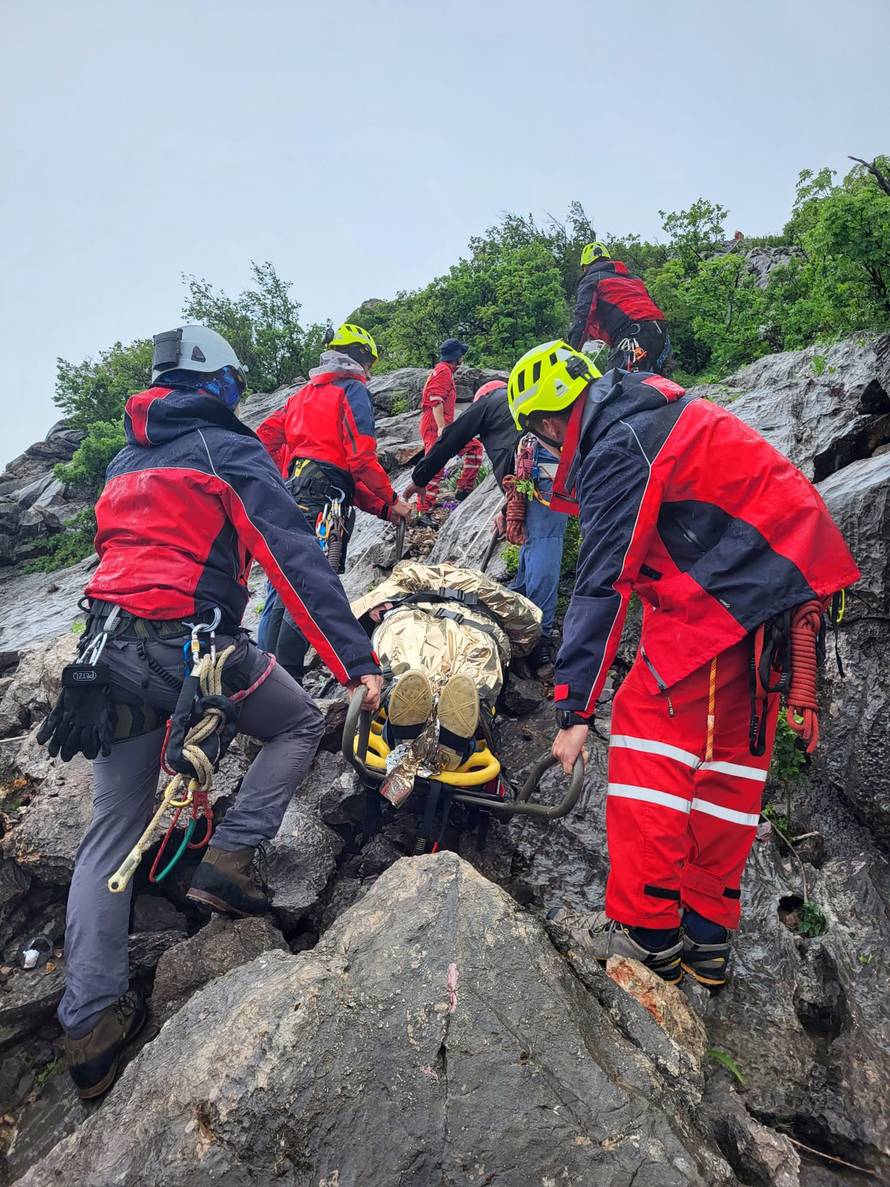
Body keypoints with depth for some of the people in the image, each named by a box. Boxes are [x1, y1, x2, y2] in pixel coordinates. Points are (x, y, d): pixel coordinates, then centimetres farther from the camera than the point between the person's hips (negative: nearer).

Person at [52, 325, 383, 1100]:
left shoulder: (124, 463, 22)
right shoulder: (231, 450, -1)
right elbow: (297, 560, -12)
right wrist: (357, 659, -16)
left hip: (110, 649, 7)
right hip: (193, 643, -7)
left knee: (113, 830, 13)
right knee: (300, 725, 19)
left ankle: (90, 1022, 13)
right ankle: (229, 858, 6)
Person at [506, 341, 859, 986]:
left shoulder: (620, 443, -14)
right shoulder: (649, 416, 17)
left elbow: (605, 583, -20)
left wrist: (575, 708, -17)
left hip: (734, 590, -10)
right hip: (791, 580, 10)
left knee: (649, 721, -7)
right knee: (729, 748, 11)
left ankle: (645, 931, 0)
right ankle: (706, 933, 21)